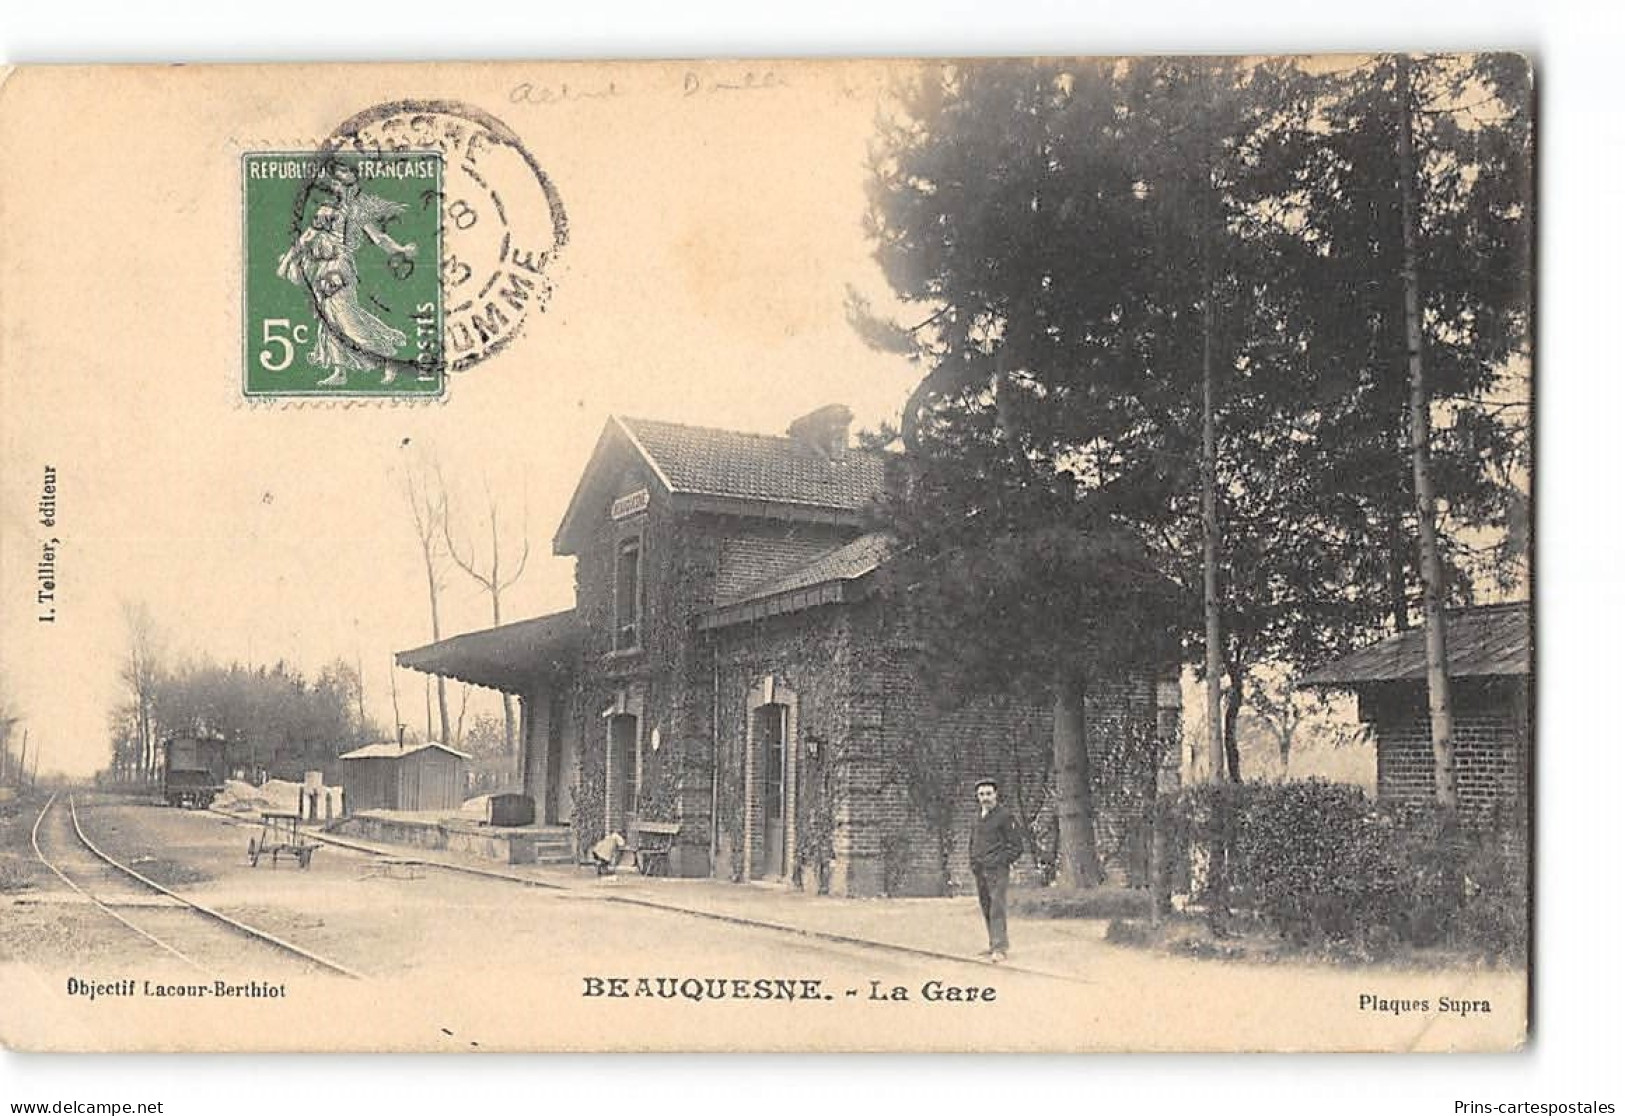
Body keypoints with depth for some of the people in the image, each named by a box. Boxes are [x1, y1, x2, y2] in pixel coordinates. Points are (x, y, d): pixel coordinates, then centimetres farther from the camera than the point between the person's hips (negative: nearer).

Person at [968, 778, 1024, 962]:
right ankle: (993, 945, 16)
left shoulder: (1005, 816, -5)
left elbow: (1016, 846, -6)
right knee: (986, 911, 9)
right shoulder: (978, 818, 16)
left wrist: (1000, 861, -12)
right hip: (980, 871, 7)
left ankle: (999, 949, -18)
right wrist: (973, 862, 15)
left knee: (997, 909, -14)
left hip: (997, 871, -7)